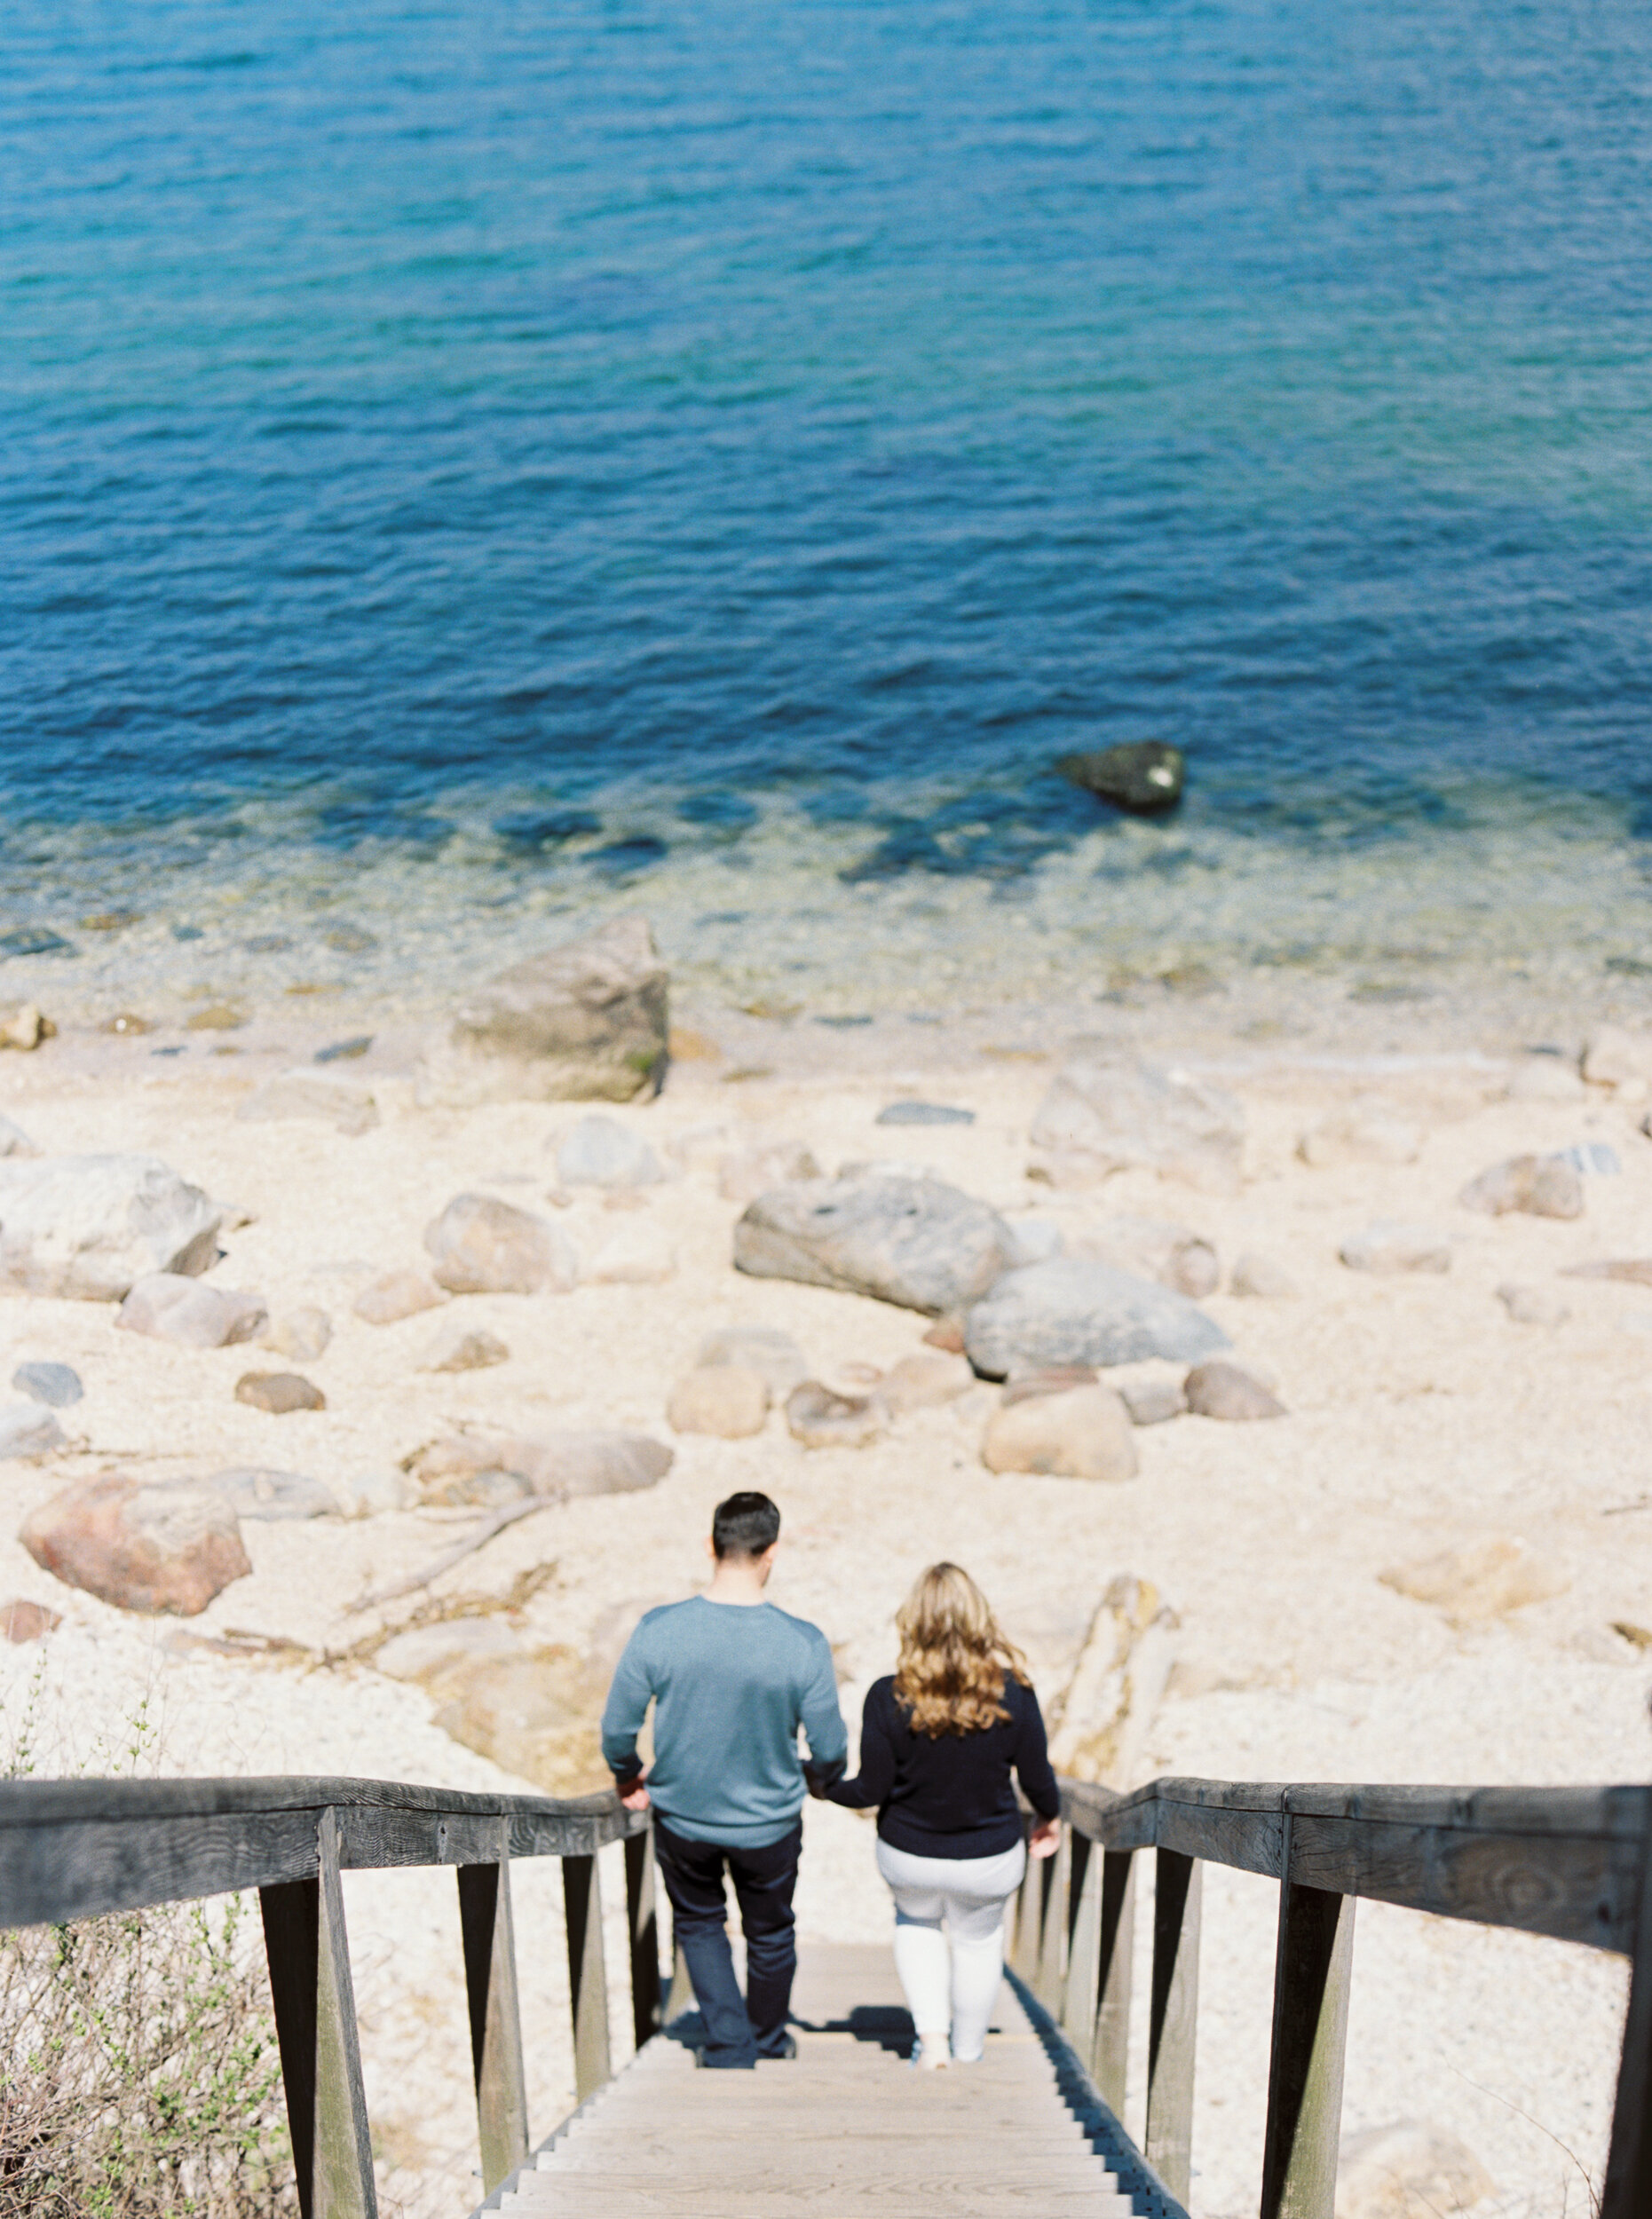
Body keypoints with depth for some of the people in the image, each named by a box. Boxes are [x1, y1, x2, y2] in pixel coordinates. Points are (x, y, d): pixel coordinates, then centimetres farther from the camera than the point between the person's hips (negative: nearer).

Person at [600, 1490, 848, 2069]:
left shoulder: (658, 1630, -20)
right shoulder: (803, 1643, -22)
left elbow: (617, 1728, -10)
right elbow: (829, 1750, -12)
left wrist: (629, 1780, 11)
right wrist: (819, 1780, 11)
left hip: (682, 1815, 0)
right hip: (768, 1822, 0)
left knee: (698, 1923, 28)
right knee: (770, 1932, 26)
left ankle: (729, 2049, 22)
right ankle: (769, 2044, 46)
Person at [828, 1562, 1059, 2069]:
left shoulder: (888, 1698, -22)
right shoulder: (1012, 1691, -19)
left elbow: (873, 1790, -14)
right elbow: (1036, 1777, -9)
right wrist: (1050, 1818, 13)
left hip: (908, 1855, 0)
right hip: (990, 1859, 0)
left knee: (916, 1923, 32)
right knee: (978, 1938, 28)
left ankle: (932, 2038, 19)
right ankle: (967, 2056, 41)